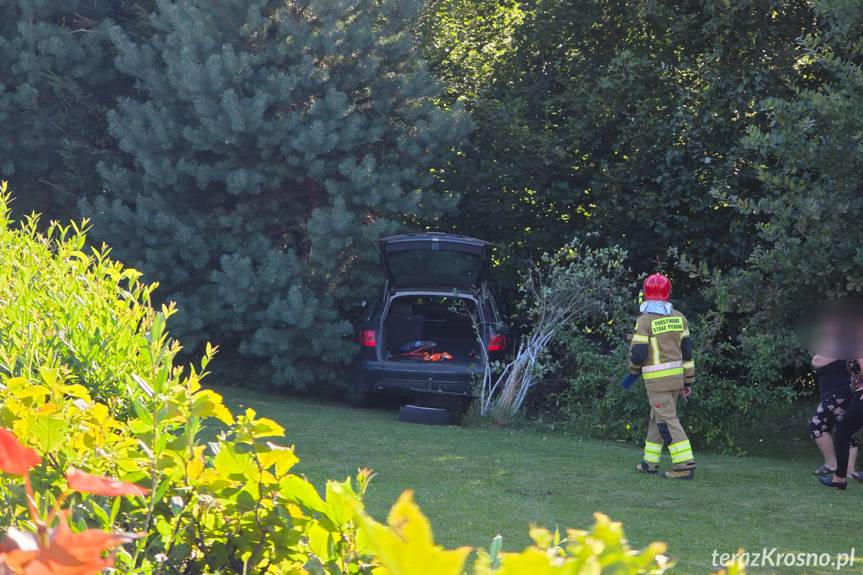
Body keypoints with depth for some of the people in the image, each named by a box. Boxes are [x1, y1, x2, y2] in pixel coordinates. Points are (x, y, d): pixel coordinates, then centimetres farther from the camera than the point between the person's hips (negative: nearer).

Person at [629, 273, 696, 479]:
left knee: (667, 420, -7)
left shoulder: (645, 321, -12)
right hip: (676, 376, 7)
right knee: (657, 417, 18)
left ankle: (685, 465, -15)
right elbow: (686, 350, 8)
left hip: (657, 379, -7)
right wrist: (687, 381, 14)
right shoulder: (679, 318, 6)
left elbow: (638, 352, -14)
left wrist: (634, 369, 9)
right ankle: (650, 462, 25)